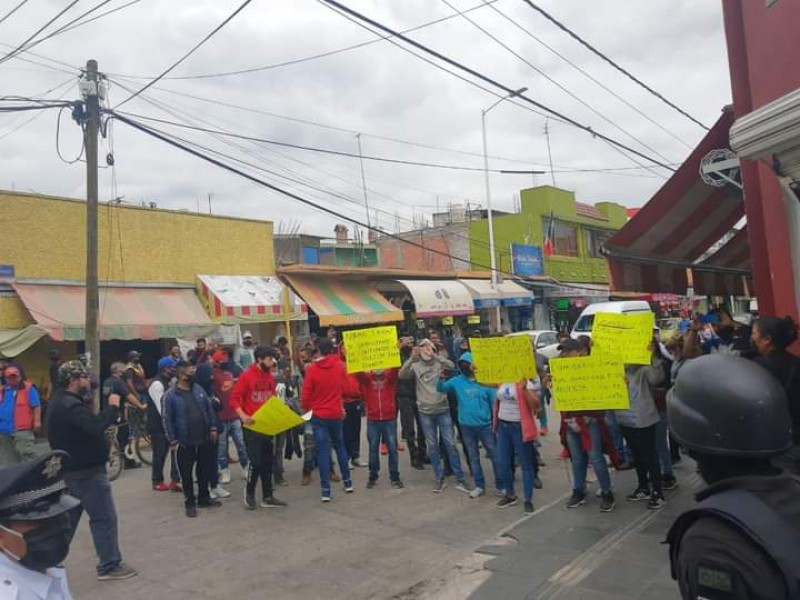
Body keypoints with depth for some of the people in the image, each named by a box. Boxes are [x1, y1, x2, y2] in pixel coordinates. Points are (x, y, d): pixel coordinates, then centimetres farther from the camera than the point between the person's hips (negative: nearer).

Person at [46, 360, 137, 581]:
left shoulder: (61, 403, 13)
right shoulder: (70, 405, -22)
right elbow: (95, 426, -36)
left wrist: (109, 408, -2)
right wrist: (112, 407, -24)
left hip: (73, 469, 11)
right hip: (86, 471, -11)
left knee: (68, 517, 19)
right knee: (105, 517, -3)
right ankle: (109, 566, 4)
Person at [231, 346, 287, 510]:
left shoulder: (270, 377, 7)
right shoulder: (246, 376, -11)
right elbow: (234, 399, -12)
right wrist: (243, 416, -24)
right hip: (252, 426, -6)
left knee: (267, 462, 9)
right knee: (255, 461, -4)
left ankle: (267, 497, 17)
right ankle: (249, 493, 18)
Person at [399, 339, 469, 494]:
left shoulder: (439, 363, 0)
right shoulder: (415, 366, 2)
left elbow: (452, 366, -20)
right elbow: (402, 375, -14)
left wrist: (434, 355, -28)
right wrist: (412, 358, -25)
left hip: (443, 410, -1)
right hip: (425, 412, 1)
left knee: (450, 444, 2)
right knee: (432, 446, 8)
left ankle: (460, 479, 9)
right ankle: (439, 478, 19)